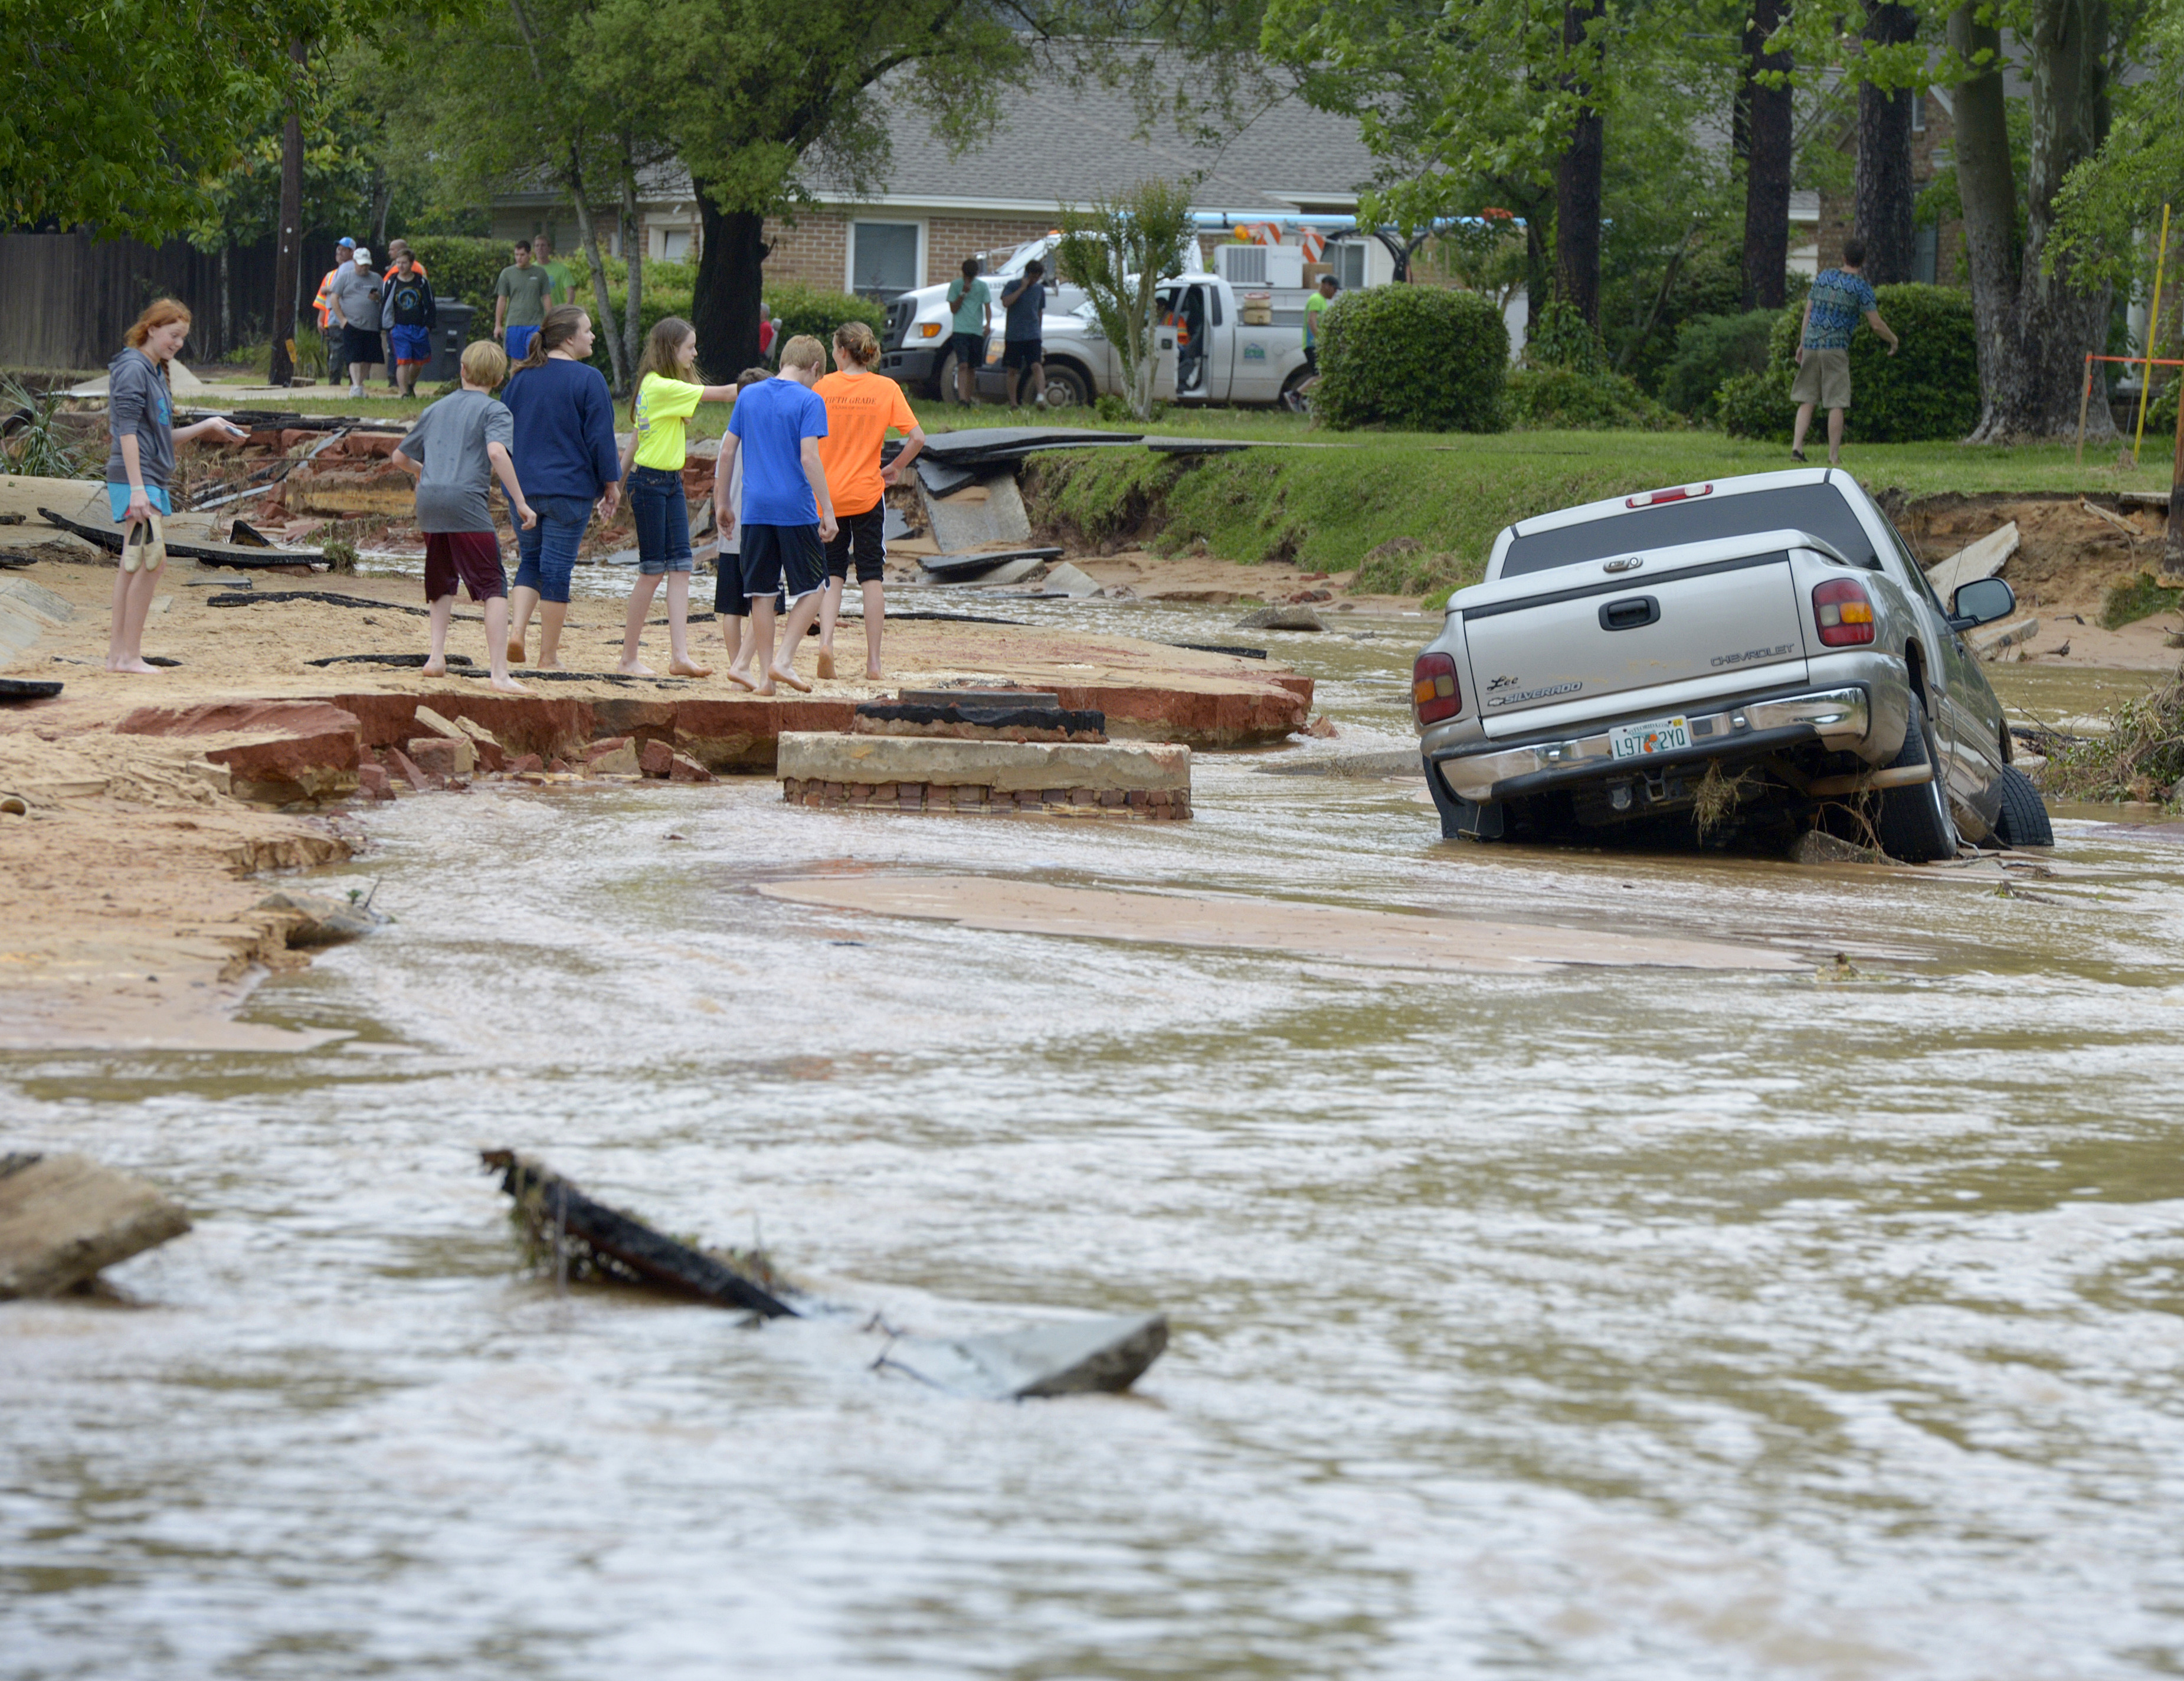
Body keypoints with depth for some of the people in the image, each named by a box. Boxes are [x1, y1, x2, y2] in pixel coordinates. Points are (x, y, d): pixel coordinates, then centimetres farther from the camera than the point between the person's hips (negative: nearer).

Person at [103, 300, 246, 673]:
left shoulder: (155, 372, 19)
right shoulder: (133, 368, -11)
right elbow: (127, 432, -17)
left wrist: (204, 429, 13)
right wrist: (137, 488, -22)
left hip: (151, 481, 10)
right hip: (134, 478, -10)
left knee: (133, 564, 9)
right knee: (151, 559, -13)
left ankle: (117, 652, 11)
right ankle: (129, 654, -12)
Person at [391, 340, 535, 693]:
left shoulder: (437, 410, 22)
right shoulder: (494, 410, 4)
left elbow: (400, 457, 31)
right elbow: (497, 452, -16)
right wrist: (520, 503, -14)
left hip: (428, 503, 6)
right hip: (466, 501, -6)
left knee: (443, 583, 24)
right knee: (493, 588, -6)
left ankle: (437, 655, 12)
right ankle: (500, 674, -17)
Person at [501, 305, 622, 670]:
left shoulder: (521, 378, 7)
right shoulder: (587, 380, -11)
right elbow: (601, 437, -10)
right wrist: (611, 484, 1)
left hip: (522, 486, 5)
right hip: (569, 487, -5)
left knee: (531, 561, 17)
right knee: (557, 567, 0)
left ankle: (517, 630, -4)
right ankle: (549, 657, 4)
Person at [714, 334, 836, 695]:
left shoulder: (749, 396, 9)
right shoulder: (808, 401, -6)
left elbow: (727, 452, 10)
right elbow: (809, 458, -14)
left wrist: (722, 503, 19)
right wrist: (827, 510, -13)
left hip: (755, 510, 4)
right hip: (797, 510, -4)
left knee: (761, 592, 8)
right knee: (813, 588, 8)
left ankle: (765, 674, 7)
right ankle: (784, 660, -5)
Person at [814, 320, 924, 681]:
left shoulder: (824, 388, -4)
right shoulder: (887, 388, -3)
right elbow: (917, 437, -10)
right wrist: (896, 468, 6)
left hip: (828, 493, 0)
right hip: (867, 493, 0)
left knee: (833, 574, 11)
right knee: (872, 576, 7)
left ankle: (826, 641, -11)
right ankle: (873, 661, 6)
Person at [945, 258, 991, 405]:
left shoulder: (983, 286, 7)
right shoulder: (955, 285, 3)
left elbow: (987, 307, 0)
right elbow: (953, 308, 1)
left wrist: (988, 323, -18)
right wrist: (963, 294, -12)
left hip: (977, 331, 3)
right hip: (960, 331, -3)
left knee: (972, 368, 10)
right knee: (963, 365, -16)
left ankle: (970, 398, 18)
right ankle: (963, 399, -24)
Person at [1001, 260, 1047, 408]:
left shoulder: (1040, 289, 12)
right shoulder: (1013, 286, 0)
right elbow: (1006, 302, -18)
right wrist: (1022, 288, -16)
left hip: (1033, 336, 2)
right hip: (1013, 336, -2)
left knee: (1037, 366, -16)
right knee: (1013, 370, 4)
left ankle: (1041, 397, -29)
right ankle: (1013, 403, 12)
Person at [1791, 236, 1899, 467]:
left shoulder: (1824, 278, 10)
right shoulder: (1860, 287, -3)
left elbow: (1808, 312, 13)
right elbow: (1876, 324, -5)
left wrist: (1802, 344, 20)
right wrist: (1894, 340, 14)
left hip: (1811, 345, 4)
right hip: (1836, 348, -4)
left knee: (1807, 400, 9)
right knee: (1836, 404, -1)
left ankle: (1796, 446, -1)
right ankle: (1834, 455, -1)